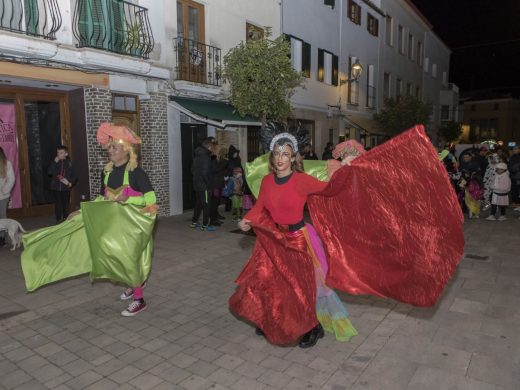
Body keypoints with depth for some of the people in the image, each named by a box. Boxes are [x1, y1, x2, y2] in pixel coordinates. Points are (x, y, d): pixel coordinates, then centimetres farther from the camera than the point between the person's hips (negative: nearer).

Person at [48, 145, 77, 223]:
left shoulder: (69, 163, 1)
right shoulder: (55, 162, 5)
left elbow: (74, 175, 3)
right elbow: (49, 172, -8)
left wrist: (70, 183, -13)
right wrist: (55, 162, -13)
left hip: (66, 188, -1)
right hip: (56, 187, 1)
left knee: (66, 205, 5)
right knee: (58, 205, 3)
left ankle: (65, 220, 16)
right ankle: (58, 220, 12)